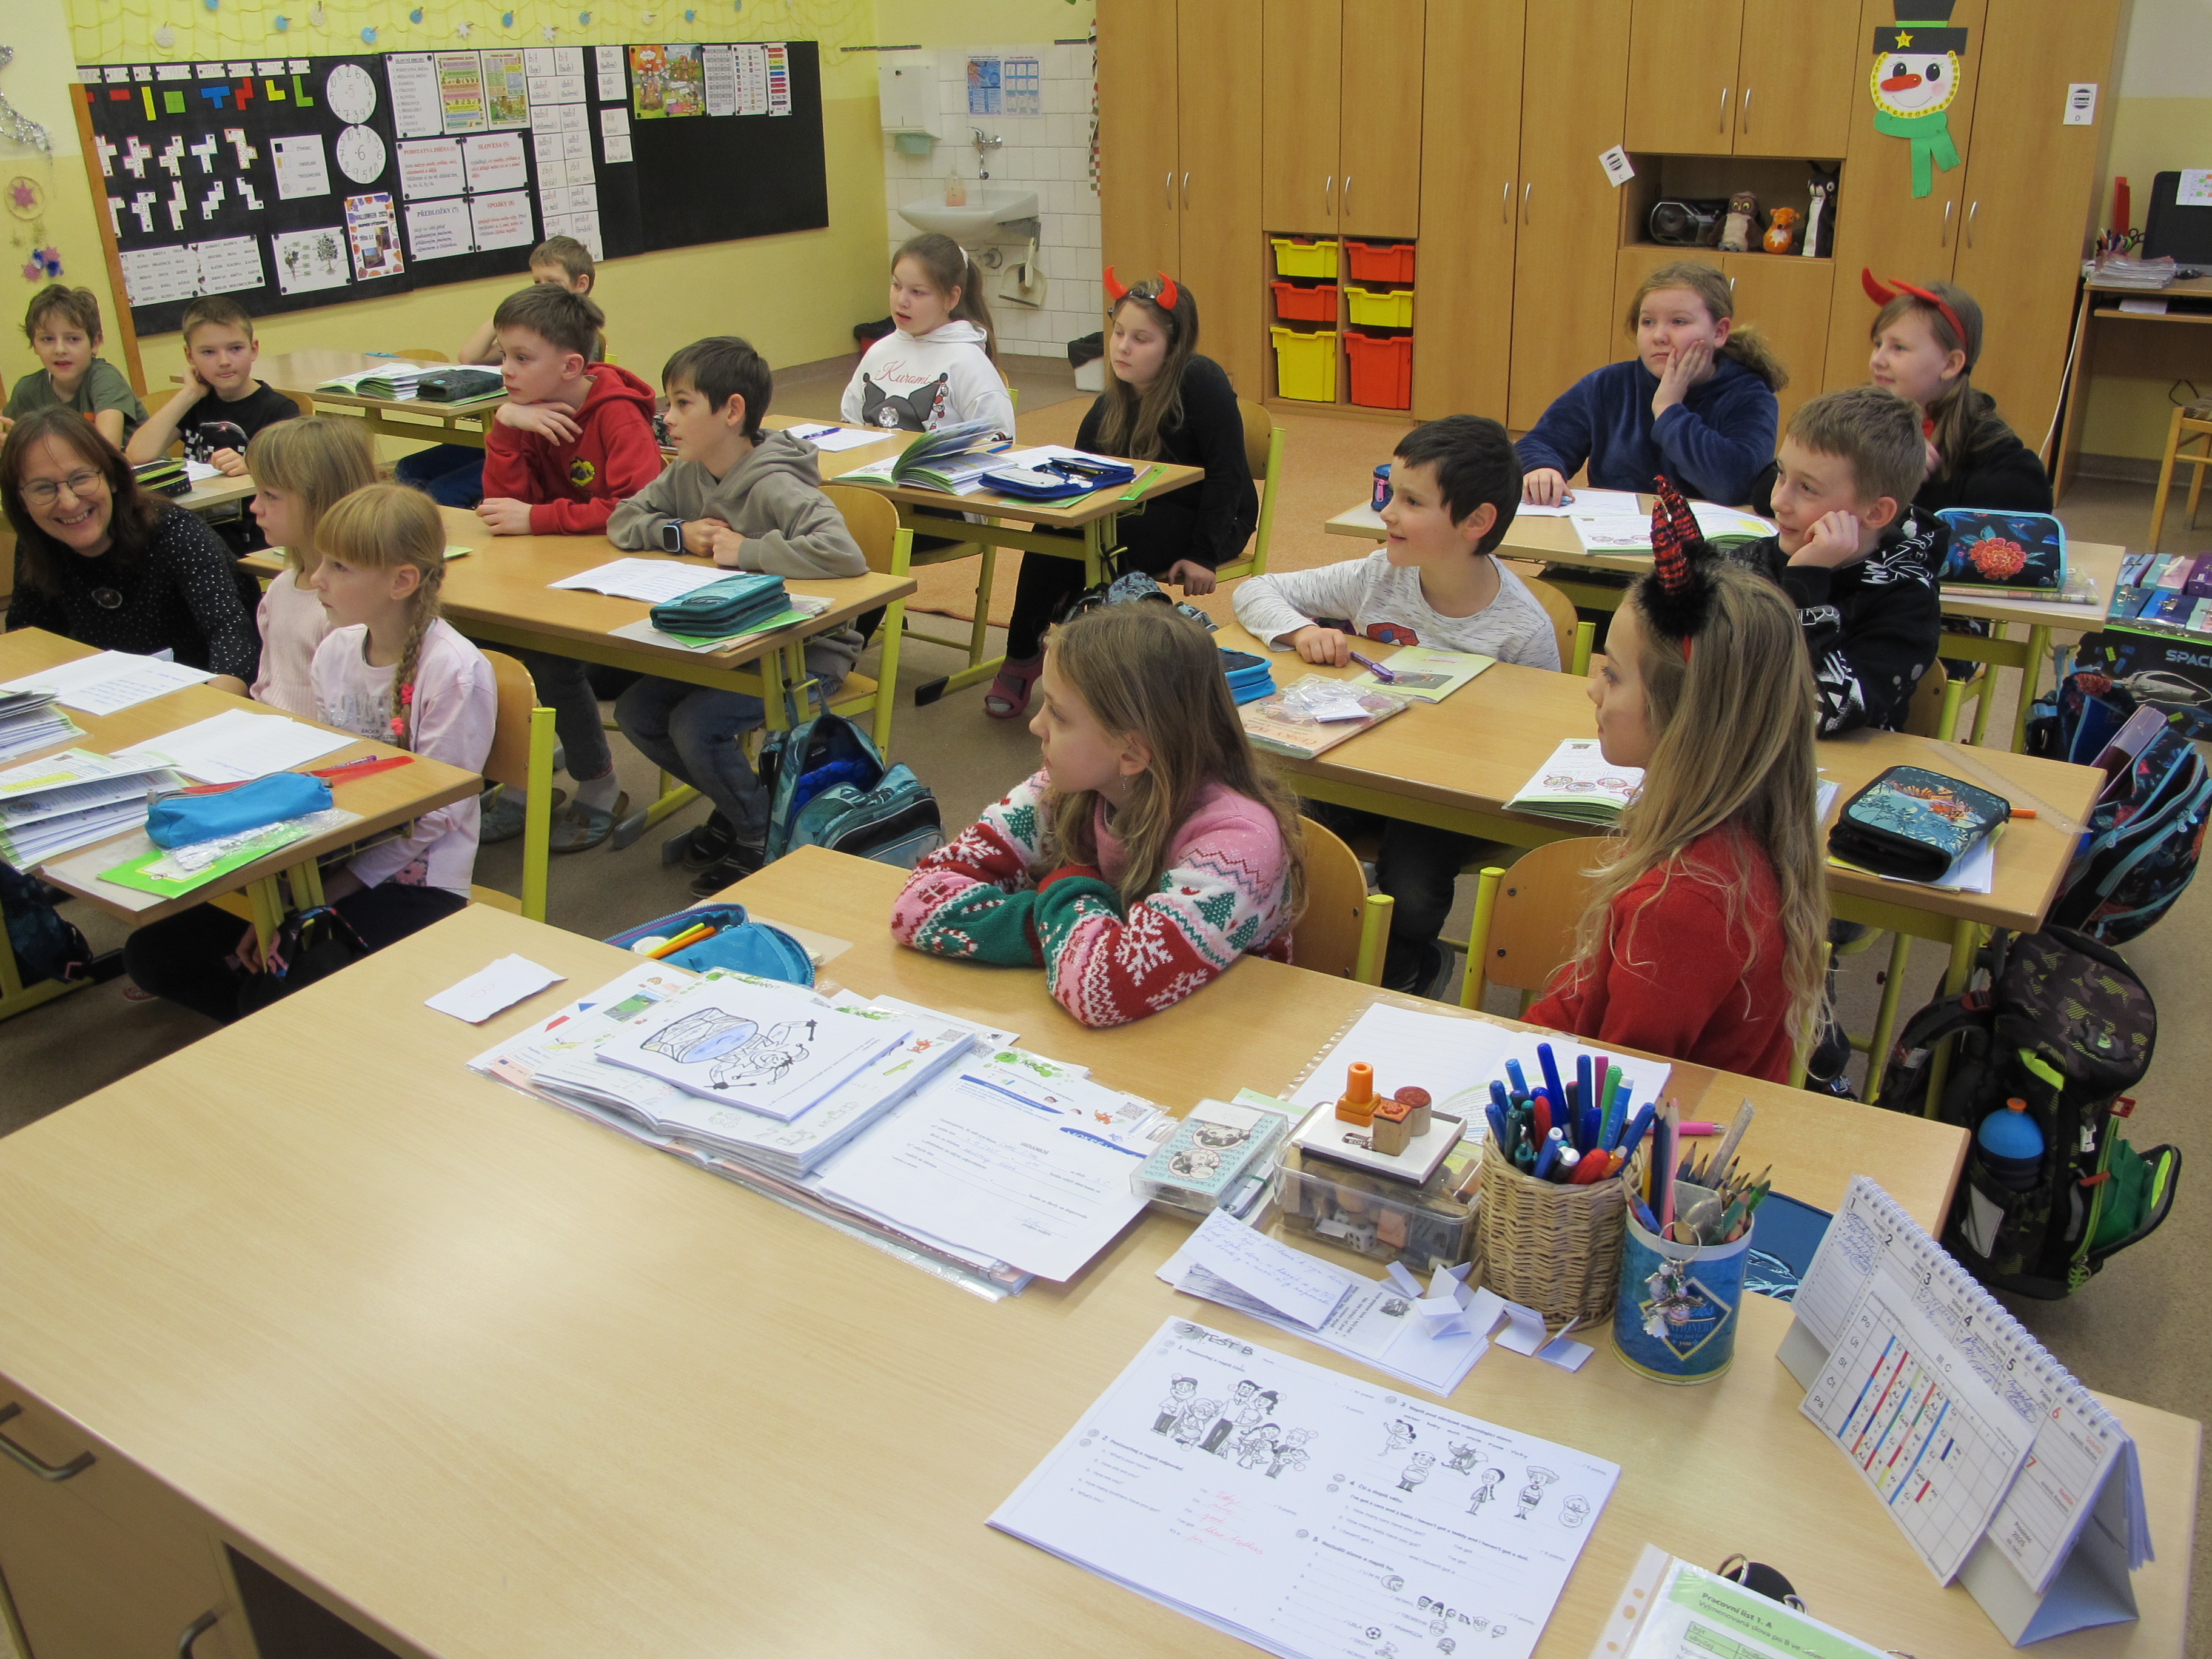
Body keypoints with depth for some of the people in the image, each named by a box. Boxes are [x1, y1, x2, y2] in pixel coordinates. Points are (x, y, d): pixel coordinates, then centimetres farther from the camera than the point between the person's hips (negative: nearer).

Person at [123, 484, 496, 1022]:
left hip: (412, 884, -7)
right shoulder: (336, 650, 5)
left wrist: (321, 899, -16)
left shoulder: (455, 670, -18)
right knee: (151, 951, 0)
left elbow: (432, 817, -17)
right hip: (331, 864, 8)